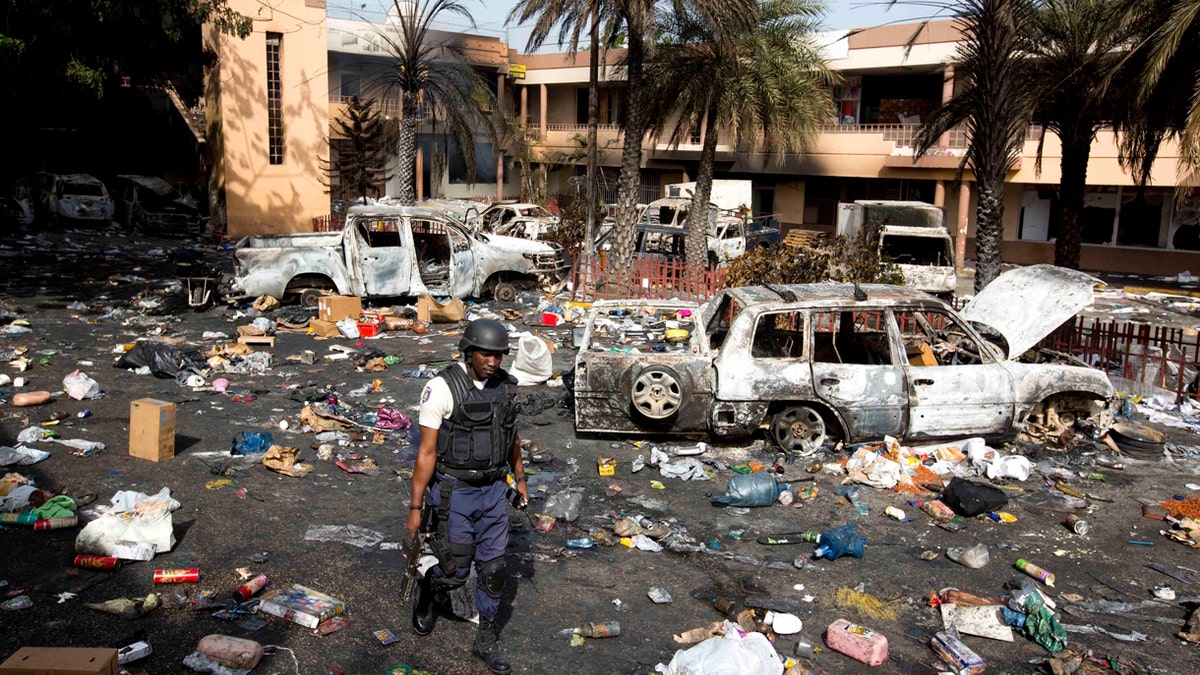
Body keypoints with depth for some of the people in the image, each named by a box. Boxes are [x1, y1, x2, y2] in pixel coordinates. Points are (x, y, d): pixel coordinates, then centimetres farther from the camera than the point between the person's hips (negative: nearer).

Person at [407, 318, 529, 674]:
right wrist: (415, 507, -14)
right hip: (455, 492, -4)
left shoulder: (504, 385, -3)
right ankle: (425, 591, 41)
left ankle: (486, 641, 26)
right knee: (455, 571, 5)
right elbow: (426, 452, -17)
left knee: (492, 568, 8)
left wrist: (519, 478, 20)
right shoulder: (442, 388, -20)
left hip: (493, 490, 5)